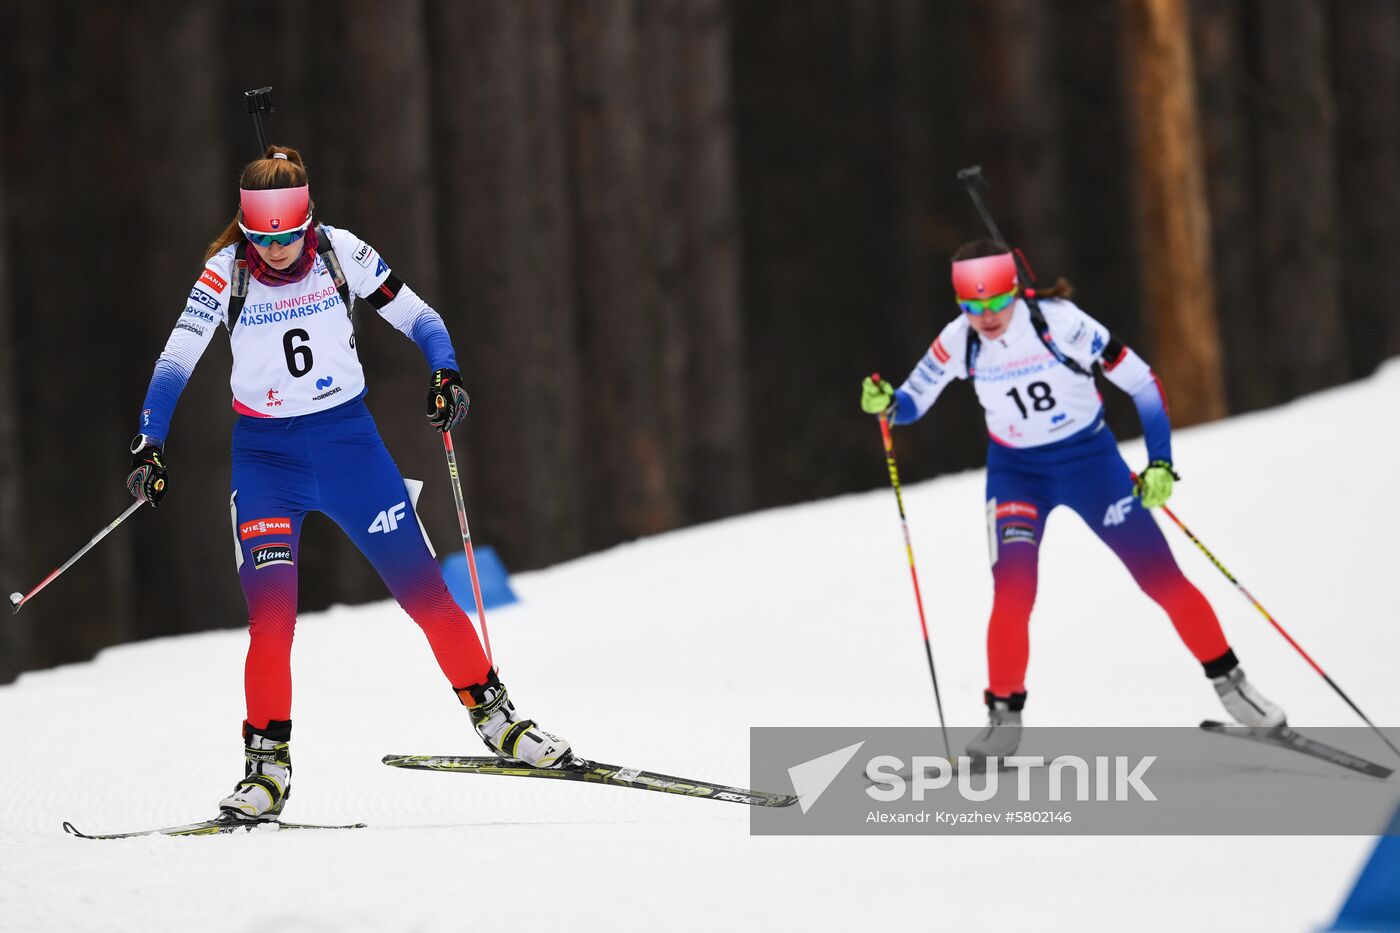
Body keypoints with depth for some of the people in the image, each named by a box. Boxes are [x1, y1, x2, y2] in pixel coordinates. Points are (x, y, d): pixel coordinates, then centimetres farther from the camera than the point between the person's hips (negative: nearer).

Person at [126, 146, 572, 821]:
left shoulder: (341, 253, -8)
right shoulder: (225, 272, -9)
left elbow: (415, 316, -1)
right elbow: (176, 360, -7)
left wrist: (445, 375, -19)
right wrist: (149, 448, -16)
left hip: (348, 439, 1)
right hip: (266, 454, -1)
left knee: (423, 588, -1)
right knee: (270, 612, -16)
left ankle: (495, 718, 14)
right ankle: (267, 767, -7)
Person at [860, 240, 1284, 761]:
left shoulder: (1059, 323, -23)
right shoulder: (958, 343, -14)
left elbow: (1142, 383, -15)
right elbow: (914, 402, -1)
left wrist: (1160, 463, -19)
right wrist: (886, 404, -24)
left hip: (1091, 460, -1)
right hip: (1016, 470, 1)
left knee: (1163, 579, -2)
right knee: (1012, 593, -20)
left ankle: (1229, 683, 16)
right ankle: (1004, 716, -7)